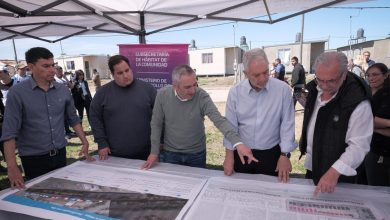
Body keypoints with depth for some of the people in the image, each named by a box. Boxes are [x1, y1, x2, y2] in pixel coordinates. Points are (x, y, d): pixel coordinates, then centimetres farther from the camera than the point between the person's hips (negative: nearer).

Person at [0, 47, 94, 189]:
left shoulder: (63, 90, 0)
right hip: (34, 159, -3)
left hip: (60, 154, 4)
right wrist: (12, 167, -20)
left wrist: (85, 142, 2)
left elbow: (73, 119, 10)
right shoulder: (17, 93, -11)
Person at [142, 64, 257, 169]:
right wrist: (154, 151, -4)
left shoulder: (202, 96, -20)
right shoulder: (162, 95, -15)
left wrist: (237, 143, -42)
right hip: (169, 153, 1)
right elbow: (156, 124, -5)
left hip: (197, 154, 0)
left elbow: (219, 120, -28)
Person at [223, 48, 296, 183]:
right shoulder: (235, 92, -8)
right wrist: (229, 155, -1)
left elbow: (287, 124, -7)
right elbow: (231, 126, -2)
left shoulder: (283, 89, -12)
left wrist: (285, 155, -8)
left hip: (271, 154, -1)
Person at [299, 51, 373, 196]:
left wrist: (335, 172, -34)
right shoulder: (315, 89, -3)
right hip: (312, 166, 6)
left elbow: (358, 145, -26)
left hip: (339, 174, -6)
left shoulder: (357, 102, -25)